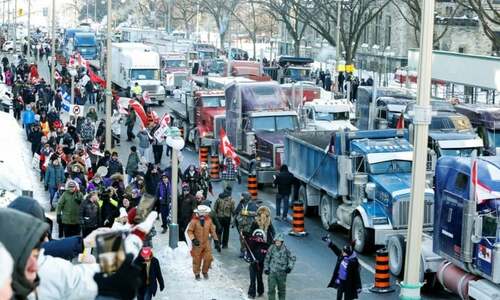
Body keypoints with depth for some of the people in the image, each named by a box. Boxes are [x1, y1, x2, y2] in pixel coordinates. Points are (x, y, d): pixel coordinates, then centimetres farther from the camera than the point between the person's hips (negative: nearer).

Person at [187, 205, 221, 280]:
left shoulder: (209, 220, -1)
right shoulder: (194, 221, -13)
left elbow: (212, 231, 7)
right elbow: (189, 231, -9)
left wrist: (216, 241, 6)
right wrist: (193, 239, -23)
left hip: (206, 243, 3)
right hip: (197, 244, -3)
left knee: (208, 258, 3)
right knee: (197, 259, 6)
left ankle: (205, 272, 27)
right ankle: (197, 274, 25)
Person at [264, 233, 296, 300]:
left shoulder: (285, 250, -6)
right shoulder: (272, 248, -3)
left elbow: (292, 259, 5)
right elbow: (267, 259, 9)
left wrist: (290, 267, -8)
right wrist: (266, 268, 6)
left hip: (282, 273, 0)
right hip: (272, 272, 0)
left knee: (281, 289, 13)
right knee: (271, 289, -3)